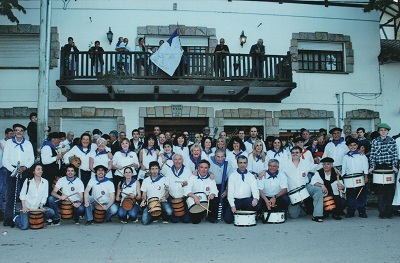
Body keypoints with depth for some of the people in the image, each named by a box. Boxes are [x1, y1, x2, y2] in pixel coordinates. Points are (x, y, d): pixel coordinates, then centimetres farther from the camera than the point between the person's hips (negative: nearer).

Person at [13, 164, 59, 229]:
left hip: (37, 207, 2)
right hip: (27, 207, -2)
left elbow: (44, 196, 1)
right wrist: (24, 207, -12)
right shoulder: (28, 181, -3)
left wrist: (41, 206, -12)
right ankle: (16, 219, 18)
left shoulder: (45, 182, 0)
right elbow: (22, 194, -1)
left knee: (51, 212, -23)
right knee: (24, 227, -14)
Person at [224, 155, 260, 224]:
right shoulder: (232, 176, 5)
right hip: (235, 200, -1)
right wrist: (232, 205, -12)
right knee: (228, 219, -18)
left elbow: (255, 189, -5)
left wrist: (255, 198, -27)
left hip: (247, 200, 1)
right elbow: (230, 192, 0)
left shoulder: (251, 176, 9)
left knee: (256, 205, -31)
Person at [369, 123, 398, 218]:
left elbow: (395, 155, 3)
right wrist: (372, 167, -3)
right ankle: (382, 211, 4)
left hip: (390, 167, 0)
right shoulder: (374, 142, 6)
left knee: (390, 190, 1)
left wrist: (395, 166, -7)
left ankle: (389, 211, 9)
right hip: (379, 168, 0)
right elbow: (372, 156, 5)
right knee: (380, 191, 0)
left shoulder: (392, 141, 5)